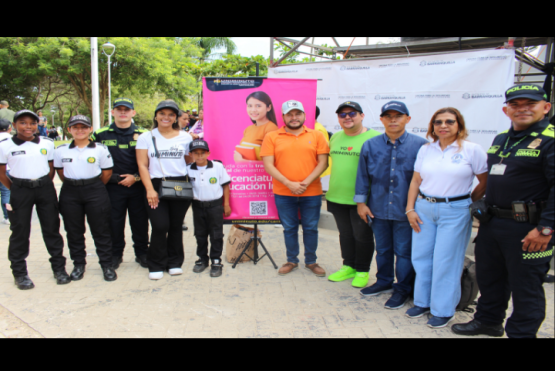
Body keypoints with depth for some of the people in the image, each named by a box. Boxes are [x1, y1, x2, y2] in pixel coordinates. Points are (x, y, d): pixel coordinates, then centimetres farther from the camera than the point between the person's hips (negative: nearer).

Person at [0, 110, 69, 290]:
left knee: (52, 228, 7)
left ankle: (59, 268, 20)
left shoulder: (47, 144, 4)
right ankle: (19, 273, 19)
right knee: (20, 232, 6)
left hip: (45, 189, 2)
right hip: (20, 191, -2)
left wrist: (44, 186, 5)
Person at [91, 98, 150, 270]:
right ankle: (115, 255, 25)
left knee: (140, 222, 7)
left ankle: (142, 253, 23)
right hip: (113, 187, 1)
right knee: (114, 222, 8)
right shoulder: (101, 134, 4)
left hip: (137, 186, 0)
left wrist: (136, 177, -6)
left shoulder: (143, 134, 3)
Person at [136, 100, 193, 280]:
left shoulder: (185, 137, 10)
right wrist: (150, 189, -8)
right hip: (156, 186, -1)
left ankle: (174, 262, 21)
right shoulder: (146, 137, 6)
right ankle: (156, 265, 9)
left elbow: (190, 162, 13)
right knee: (160, 226, -8)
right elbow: (142, 165, 0)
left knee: (176, 226, 6)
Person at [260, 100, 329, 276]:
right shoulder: (272, 137, 1)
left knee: (311, 228, 10)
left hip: (312, 192, 0)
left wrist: (306, 182, -14)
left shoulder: (316, 136, 3)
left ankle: (311, 261, 28)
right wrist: (289, 184, -14)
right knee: (289, 228, 12)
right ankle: (291, 261, 30)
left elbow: (323, 162, -2)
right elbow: (268, 165, -5)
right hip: (283, 194, 0)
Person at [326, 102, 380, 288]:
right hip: (337, 197, 6)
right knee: (345, 234, 17)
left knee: (362, 236, 8)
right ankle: (348, 266, 33)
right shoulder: (335, 138, 10)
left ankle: (362, 270, 25)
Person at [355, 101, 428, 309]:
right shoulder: (370, 146, 3)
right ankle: (384, 282, 37)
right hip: (378, 209, 3)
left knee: (404, 251, 7)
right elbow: (363, 176, 8)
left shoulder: (420, 145, -5)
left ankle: (402, 289, 25)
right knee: (382, 249, 18)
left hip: (405, 211, -3)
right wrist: (361, 202, 6)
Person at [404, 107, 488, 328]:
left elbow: (485, 183, -1)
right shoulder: (425, 150, 6)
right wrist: (410, 209, 2)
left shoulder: (472, 150, -5)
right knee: (421, 257, 9)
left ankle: (443, 310, 19)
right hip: (423, 208, 4)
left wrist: (468, 205, 1)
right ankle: (422, 302, 28)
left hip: (455, 212, -4)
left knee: (445, 262, 2)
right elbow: (416, 181, 8)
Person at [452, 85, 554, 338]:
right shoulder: (500, 139, 12)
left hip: (527, 229, -8)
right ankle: (488, 321, 41)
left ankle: (521, 332, 23)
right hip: (492, 222, 8)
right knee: (489, 277, 21)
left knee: (526, 287, 6)